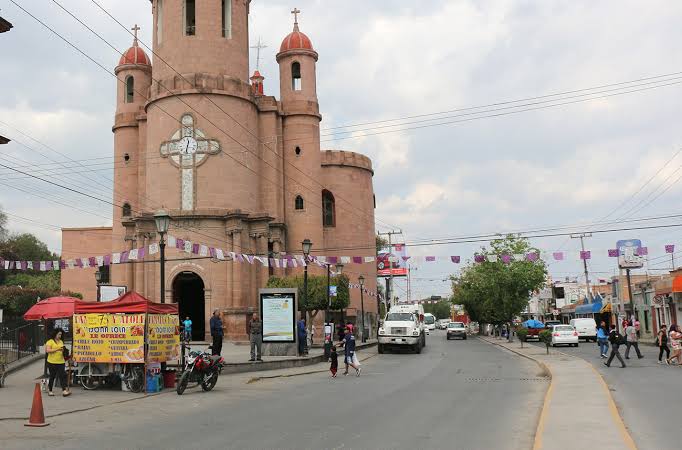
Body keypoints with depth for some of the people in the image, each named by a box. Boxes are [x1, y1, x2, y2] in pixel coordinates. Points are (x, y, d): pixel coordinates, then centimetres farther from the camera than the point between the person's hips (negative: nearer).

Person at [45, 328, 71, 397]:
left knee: (62, 376, -6)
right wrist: (57, 349, -22)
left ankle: (64, 390, -12)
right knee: (52, 377, 5)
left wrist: (63, 350, 4)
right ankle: (50, 390, 19)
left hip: (61, 362, 5)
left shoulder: (61, 341, 16)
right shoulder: (50, 342, -3)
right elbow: (48, 350, -16)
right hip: (52, 362, -5)